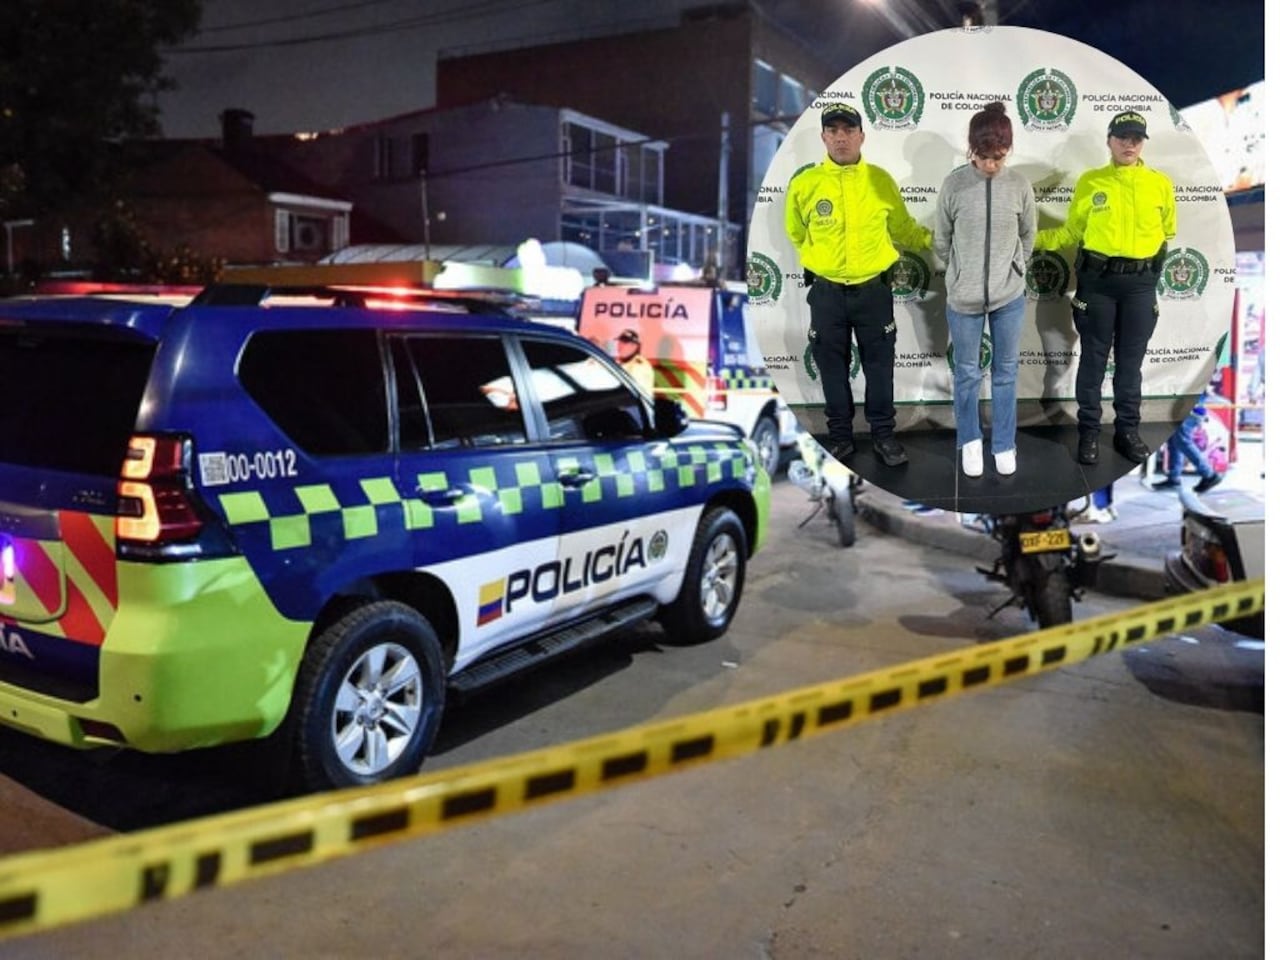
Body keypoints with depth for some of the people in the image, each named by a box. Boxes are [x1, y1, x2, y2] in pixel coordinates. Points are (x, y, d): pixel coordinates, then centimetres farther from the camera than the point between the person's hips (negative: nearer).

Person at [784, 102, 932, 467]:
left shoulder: (881, 180, -4)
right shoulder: (804, 183, -7)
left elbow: (902, 228, 10)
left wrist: (936, 239, 3)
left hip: (873, 289, 0)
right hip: (826, 292, 0)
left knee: (879, 365, 10)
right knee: (832, 368, 10)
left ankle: (883, 434, 26)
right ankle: (840, 436, 25)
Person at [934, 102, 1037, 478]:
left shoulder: (1020, 185, -6)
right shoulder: (954, 184, -10)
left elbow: (1028, 238, 9)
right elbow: (942, 241, 2)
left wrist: (1010, 273, 14)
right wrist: (961, 274, 10)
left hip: (1010, 296, 1)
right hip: (964, 297, -1)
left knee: (1006, 373, 12)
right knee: (967, 373, 11)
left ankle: (1004, 445, 27)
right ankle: (970, 440, 32)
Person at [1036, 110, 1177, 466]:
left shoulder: (1160, 184, 3)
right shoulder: (1090, 182, 0)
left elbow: (1167, 231, 16)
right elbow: (1071, 232, 4)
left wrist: (1149, 262, 11)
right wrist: (1031, 238, -6)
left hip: (1140, 283, 2)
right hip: (1097, 280, -1)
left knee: (1131, 361, 9)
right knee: (1093, 359, 4)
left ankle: (1128, 430, 20)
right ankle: (1089, 431, 14)